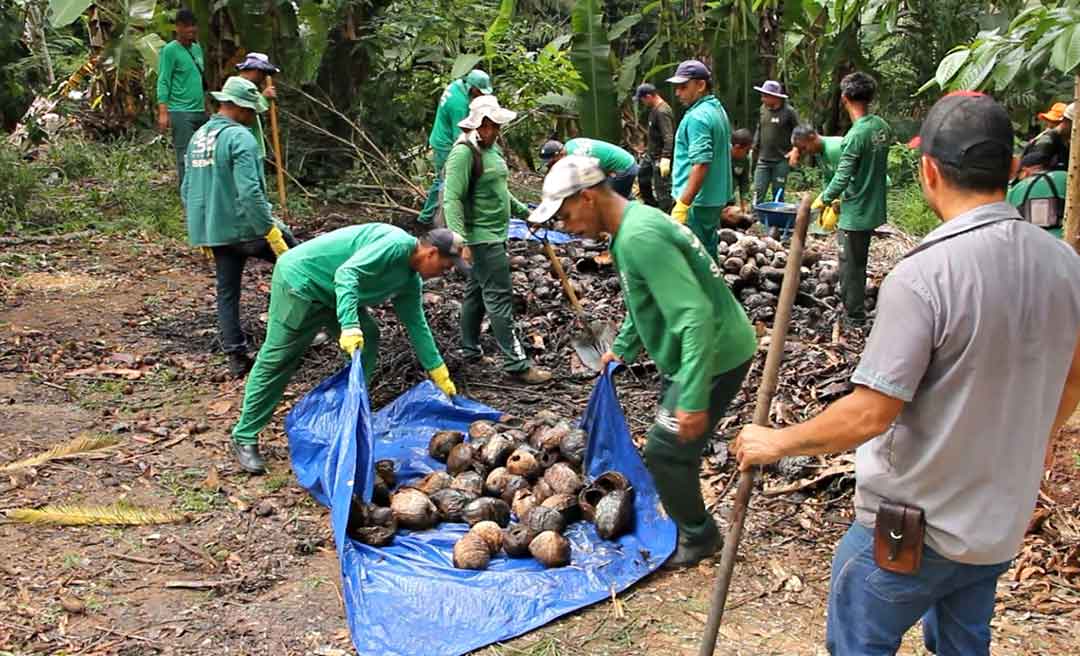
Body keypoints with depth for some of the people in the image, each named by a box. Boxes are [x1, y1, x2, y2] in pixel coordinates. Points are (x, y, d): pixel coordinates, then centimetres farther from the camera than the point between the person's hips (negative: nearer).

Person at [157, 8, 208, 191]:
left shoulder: (198, 48, 15)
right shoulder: (170, 50, -6)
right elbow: (163, 82, -10)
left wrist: (207, 107, 20)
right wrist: (163, 113, -18)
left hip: (200, 112, 7)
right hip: (181, 112, -7)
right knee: (185, 157, -8)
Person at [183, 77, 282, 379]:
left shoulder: (198, 137, 13)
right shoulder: (239, 137, -15)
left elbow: (187, 190, 19)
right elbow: (249, 192, -24)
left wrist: (201, 232, 26)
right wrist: (271, 231, -20)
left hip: (213, 232, 8)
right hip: (244, 227, -8)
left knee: (227, 292, 12)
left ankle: (236, 357, 14)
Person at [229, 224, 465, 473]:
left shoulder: (410, 281, 6)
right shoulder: (395, 244, -24)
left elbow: (417, 325, 15)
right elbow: (346, 274, -34)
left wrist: (439, 373, 16)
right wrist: (350, 327, -44)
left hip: (332, 292, 10)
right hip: (300, 278, -9)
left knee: (368, 339, 4)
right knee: (276, 359, -6)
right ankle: (245, 437, 3)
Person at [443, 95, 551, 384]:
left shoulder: (492, 148, 11)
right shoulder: (464, 152, -18)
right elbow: (452, 199, -23)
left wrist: (525, 212, 26)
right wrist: (459, 240, -31)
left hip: (495, 234, 9)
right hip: (482, 236, -9)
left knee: (477, 291, 17)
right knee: (499, 298, -8)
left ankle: (470, 349, 30)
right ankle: (516, 364, -5)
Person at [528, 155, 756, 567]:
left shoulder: (640, 237, -28)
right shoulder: (632, 226, 5)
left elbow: (696, 316, -33)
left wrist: (693, 399, -34)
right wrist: (624, 348, 27)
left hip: (714, 356, -10)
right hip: (688, 354, 10)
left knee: (664, 451, -1)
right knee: (674, 446, 21)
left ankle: (699, 536, 20)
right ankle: (686, 521, 40)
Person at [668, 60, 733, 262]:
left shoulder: (697, 117, -17)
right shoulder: (718, 109, 13)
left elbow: (700, 164, -25)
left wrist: (682, 204, -26)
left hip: (697, 202, -10)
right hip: (716, 198, 10)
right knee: (707, 255, 17)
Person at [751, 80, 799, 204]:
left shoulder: (788, 111, -9)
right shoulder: (764, 108, 5)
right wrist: (755, 148, 14)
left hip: (781, 161, -4)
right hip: (763, 160, 4)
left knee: (778, 194, 6)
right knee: (758, 191, -1)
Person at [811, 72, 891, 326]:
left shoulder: (856, 135, -23)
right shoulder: (882, 127, 2)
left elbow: (842, 177, -21)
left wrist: (823, 200, -4)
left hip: (855, 213, -8)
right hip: (874, 208, 8)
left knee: (850, 264, 5)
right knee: (859, 261, 21)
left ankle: (855, 317, 14)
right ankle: (856, 308, 33)